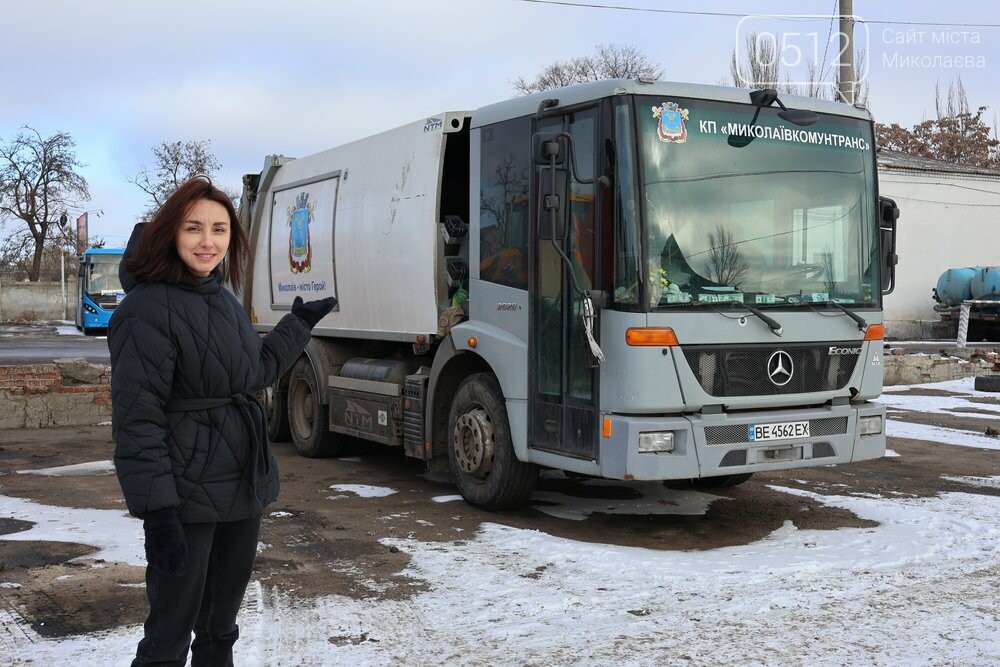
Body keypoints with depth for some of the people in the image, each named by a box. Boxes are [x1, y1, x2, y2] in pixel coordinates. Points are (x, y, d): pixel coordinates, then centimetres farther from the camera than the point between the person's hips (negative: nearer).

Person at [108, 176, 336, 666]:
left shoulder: (223, 299, 9)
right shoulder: (149, 309, -17)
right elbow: (136, 420, -19)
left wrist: (298, 326, 24)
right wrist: (156, 511, -23)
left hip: (243, 488, 8)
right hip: (186, 496, -8)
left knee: (221, 627, 20)